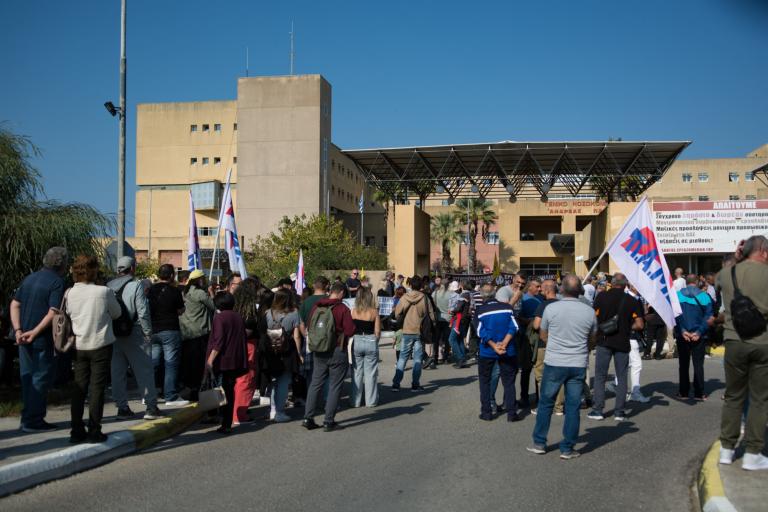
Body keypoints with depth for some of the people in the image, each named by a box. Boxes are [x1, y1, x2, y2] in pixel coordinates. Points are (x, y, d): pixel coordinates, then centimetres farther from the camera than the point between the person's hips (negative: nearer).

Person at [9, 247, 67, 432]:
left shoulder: (30, 278, 12)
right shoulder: (57, 282, -11)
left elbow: (14, 304, 8)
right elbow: (53, 312, -21)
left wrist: (18, 330, 0)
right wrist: (35, 332, -17)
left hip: (24, 338, 8)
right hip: (42, 340, -7)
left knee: (28, 378, 15)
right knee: (40, 379, 2)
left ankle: (28, 418, 23)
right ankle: (34, 421, 5)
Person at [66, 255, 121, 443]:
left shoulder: (70, 293, -4)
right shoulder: (104, 291, -14)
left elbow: (68, 314, 6)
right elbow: (117, 313, 0)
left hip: (79, 346, 4)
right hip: (100, 345, -4)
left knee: (79, 388, 11)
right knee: (97, 388, 2)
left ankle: (77, 431, 14)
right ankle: (94, 431, 4)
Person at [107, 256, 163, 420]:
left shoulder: (108, 287, 4)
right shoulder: (136, 285, -10)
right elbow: (143, 312, -13)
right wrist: (148, 333, -6)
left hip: (114, 334, 5)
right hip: (134, 333, -5)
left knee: (118, 371, 10)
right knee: (144, 370, 3)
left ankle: (122, 407, 14)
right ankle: (151, 407, 4)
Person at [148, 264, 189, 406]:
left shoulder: (150, 290, 3)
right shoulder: (174, 291, -10)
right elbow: (180, 311, -3)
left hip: (153, 331, 5)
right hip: (170, 331, -5)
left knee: (153, 363, 12)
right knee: (171, 364, 0)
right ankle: (171, 397, 1)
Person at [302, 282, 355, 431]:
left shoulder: (316, 307, 1)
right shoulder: (342, 309, -13)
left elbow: (310, 328, 9)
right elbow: (350, 331, -16)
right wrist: (340, 331, 5)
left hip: (318, 351, 5)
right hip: (337, 351, -4)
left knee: (315, 384, 12)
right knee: (335, 386, 3)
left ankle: (308, 418, 11)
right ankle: (328, 421, 4)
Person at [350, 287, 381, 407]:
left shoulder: (353, 311, -5)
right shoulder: (374, 312, -7)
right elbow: (377, 331, -5)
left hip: (357, 342, 1)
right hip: (371, 342, -1)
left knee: (356, 372, 11)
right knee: (370, 373, 8)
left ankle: (356, 401, 15)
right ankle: (371, 401, 13)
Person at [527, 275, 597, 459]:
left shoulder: (551, 308, -9)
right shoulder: (589, 312, -4)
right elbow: (592, 338, 11)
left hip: (554, 363, -1)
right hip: (578, 364, 1)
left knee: (546, 403, 12)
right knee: (573, 407, 7)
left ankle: (539, 443, 19)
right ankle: (567, 449, 13)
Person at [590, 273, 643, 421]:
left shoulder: (601, 296, -3)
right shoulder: (631, 300, -1)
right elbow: (639, 325, -6)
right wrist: (626, 327, 12)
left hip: (604, 341, -1)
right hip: (622, 343, 1)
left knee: (600, 376, 6)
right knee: (622, 377, 10)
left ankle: (597, 410, 5)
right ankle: (619, 412, 9)